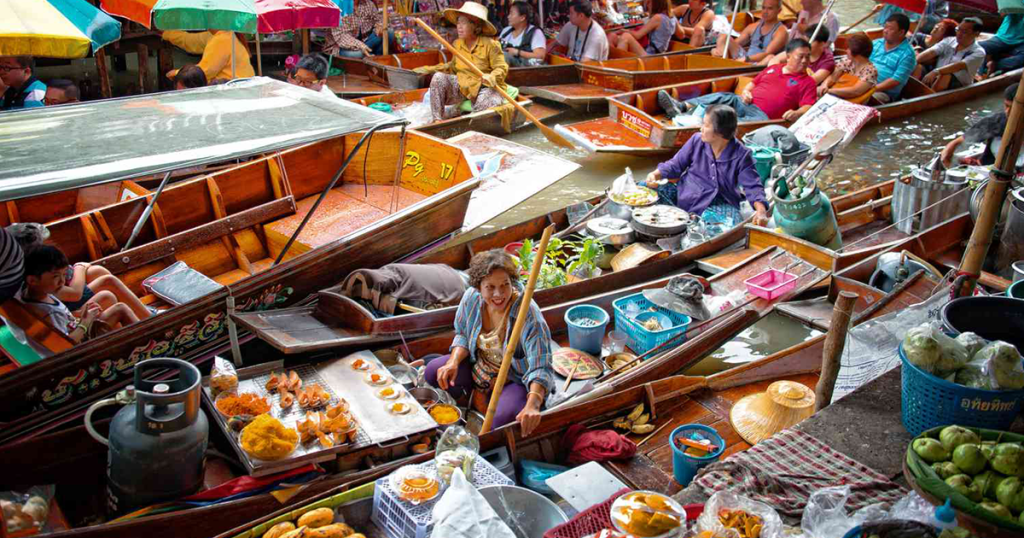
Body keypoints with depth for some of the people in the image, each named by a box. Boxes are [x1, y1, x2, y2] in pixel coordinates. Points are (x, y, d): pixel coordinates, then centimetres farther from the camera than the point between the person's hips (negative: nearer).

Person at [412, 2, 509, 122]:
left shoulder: (490, 44, -11)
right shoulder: (458, 44, 6)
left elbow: (501, 68, -13)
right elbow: (453, 66, 20)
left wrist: (491, 77, -37)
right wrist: (429, 69, 13)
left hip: (485, 87, -5)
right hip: (462, 85, 5)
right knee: (439, 78, -16)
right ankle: (437, 120, -16)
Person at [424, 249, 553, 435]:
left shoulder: (528, 315, -31)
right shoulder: (472, 297, -14)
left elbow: (540, 368, -33)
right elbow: (463, 334, 6)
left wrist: (532, 406, -50)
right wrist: (453, 362, -14)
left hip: (516, 381, -5)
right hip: (478, 368, 6)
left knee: (502, 420, -31)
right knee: (433, 372, -11)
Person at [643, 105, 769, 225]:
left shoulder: (741, 155, -9)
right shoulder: (696, 141, -1)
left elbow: (753, 186, -11)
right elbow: (676, 165, 7)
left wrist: (761, 210, -30)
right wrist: (656, 174, -13)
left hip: (719, 205, -2)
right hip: (685, 196, 2)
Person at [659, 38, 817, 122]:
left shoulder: (808, 82, 11)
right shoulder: (772, 69, 26)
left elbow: (807, 108, 0)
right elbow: (751, 85, 30)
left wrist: (796, 114, -24)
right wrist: (745, 93, 6)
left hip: (762, 115, -4)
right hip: (745, 104, 4)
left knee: (759, 122, -40)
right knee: (726, 97, -26)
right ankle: (681, 107, -45)